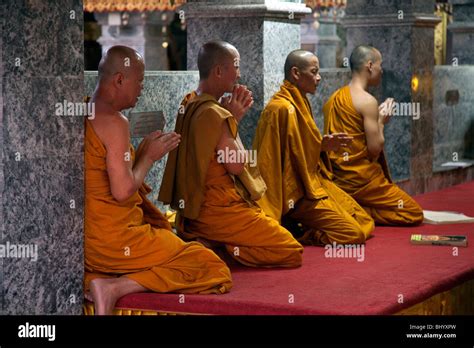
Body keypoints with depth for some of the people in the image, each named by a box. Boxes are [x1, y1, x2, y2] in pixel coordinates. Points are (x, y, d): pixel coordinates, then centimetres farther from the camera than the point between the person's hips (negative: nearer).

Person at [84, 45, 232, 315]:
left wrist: (143, 150, 12)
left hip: (87, 239, 9)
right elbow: (122, 191, -22)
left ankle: (91, 278, 9)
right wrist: (149, 156, -7)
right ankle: (116, 287, -14)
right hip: (115, 239, -9)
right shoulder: (114, 122, -17)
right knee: (213, 268, -6)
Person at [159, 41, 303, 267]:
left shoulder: (190, 103, 8)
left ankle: (206, 245, 7)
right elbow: (236, 164, -16)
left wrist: (233, 117, 3)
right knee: (292, 252, -5)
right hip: (219, 210, -10)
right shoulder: (213, 113, -21)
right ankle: (219, 251, -11)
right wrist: (234, 119, -6)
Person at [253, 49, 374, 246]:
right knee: (353, 234, -16)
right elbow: (291, 156, -23)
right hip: (298, 192, -10)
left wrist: (325, 144, 6)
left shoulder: (299, 104, 13)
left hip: (314, 180, 10)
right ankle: (289, 229, -7)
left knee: (365, 224, 9)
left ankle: (296, 226, 8)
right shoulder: (283, 108, -18)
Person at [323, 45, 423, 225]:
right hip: (359, 180, -8)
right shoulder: (367, 101, -14)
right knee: (414, 213, -1)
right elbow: (375, 149, -15)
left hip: (335, 178, 8)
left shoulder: (334, 98, 11)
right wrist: (381, 122, 2)